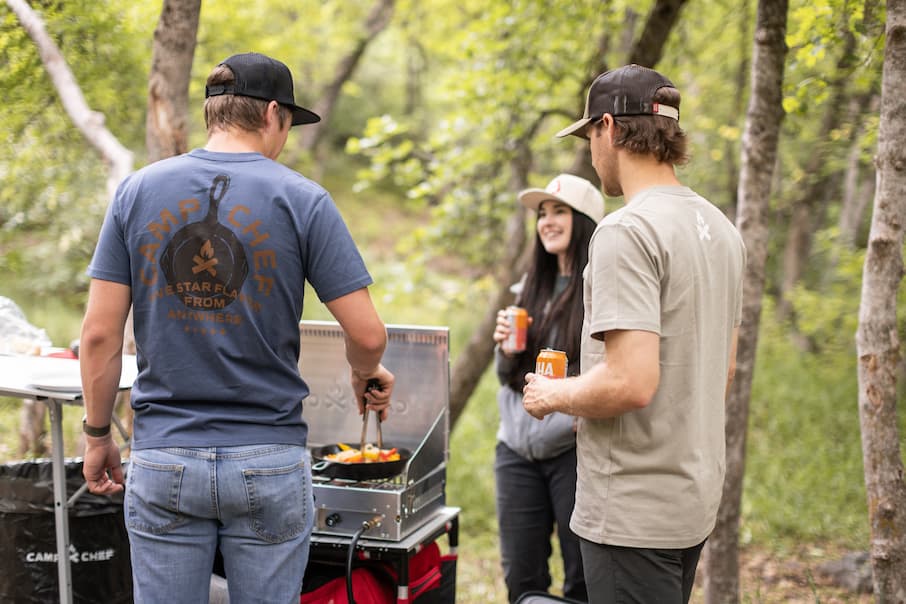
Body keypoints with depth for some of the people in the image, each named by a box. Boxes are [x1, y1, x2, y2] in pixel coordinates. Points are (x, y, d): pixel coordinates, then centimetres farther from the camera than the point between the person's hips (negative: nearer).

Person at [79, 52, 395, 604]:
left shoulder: (137, 191, 2)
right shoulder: (301, 200, -5)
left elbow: (100, 333, 0)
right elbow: (368, 334, -6)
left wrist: (97, 434, 11)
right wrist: (365, 375, 16)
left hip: (163, 458, 2)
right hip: (269, 461, -1)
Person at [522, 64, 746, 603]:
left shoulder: (627, 230, -18)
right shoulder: (721, 229, 11)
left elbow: (632, 382, -26)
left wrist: (553, 396, -9)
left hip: (635, 512, -9)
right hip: (696, 498, 9)